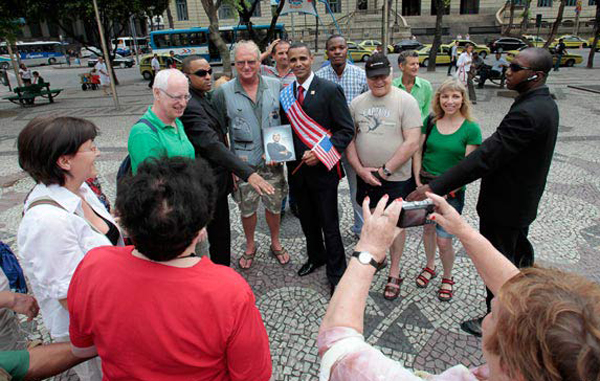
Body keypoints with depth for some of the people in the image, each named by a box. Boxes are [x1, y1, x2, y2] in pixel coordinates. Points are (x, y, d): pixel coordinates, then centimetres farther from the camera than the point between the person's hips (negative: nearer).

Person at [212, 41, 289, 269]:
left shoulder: (276, 86, 0)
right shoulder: (223, 93, -7)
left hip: (273, 164, 2)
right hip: (243, 166, -1)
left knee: (274, 206, 16)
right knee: (247, 209, 14)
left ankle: (275, 244, 40)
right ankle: (250, 246, 38)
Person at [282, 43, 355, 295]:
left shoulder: (330, 90, -10)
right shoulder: (285, 93, 7)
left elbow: (346, 129, -11)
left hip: (322, 169, -5)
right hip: (297, 168, 5)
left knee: (329, 225, 5)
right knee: (307, 220, 20)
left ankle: (336, 273, 24)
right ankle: (316, 257, 44)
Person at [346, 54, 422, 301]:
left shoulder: (406, 101, -10)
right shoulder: (357, 103, 4)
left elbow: (412, 143, -16)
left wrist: (384, 171, -17)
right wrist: (361, 169, -8)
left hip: (396, 178, -4)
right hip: (365, 176, 4)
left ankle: (394, 272, 25)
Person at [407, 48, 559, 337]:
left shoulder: (527, 113, -29)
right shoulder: (544, 104, 4)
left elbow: (485, 157, -36)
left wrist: (433, 188, -38)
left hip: (503, 208, -10)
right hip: (523, 202, 10)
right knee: (518, 254, 28)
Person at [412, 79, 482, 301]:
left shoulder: (471, 129, -9)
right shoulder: (430, 122, 1)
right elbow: (418, 152, 4)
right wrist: (419, 182, -4)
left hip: (451, 191, -3)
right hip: (425, 185, 4)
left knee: (443, 240, 0)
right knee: (427, 228, 18)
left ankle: (447, 278, 27)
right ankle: (430, 266, 42)